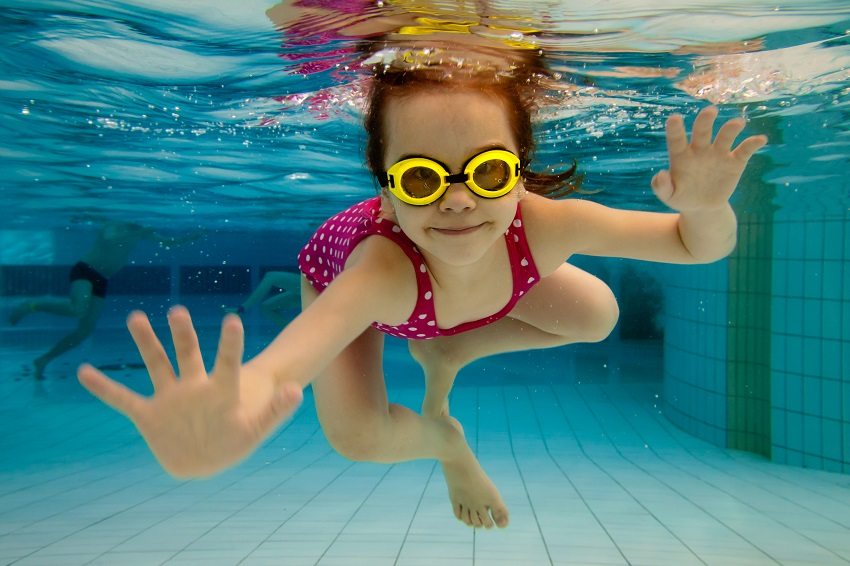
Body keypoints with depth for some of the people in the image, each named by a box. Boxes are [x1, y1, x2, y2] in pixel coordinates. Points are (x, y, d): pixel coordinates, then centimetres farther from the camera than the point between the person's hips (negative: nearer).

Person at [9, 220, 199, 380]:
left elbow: (169, 242, 17)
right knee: (77, 310, -34)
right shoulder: (114, 225, -9)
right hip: (84, 271, -7)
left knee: (86, 329, 0)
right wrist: (133, 233, -29)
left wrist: (193, 236, 10)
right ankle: (30, 306, -14)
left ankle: (43, 360, 13)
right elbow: (108, 238, -31)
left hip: (101, 281, 7)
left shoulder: (140, 231, 11)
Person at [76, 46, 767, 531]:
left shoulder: (543, 226, -40)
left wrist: (704, 207, -54)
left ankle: (445, 352, 15)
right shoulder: (385, 262, -49)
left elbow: (699, 246, -30)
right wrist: (247, 390, -94)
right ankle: (442, 438, 17)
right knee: (358, 438, -19)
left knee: (596, 315, -3)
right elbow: (317, 331, -71)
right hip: (343, 268, -3)